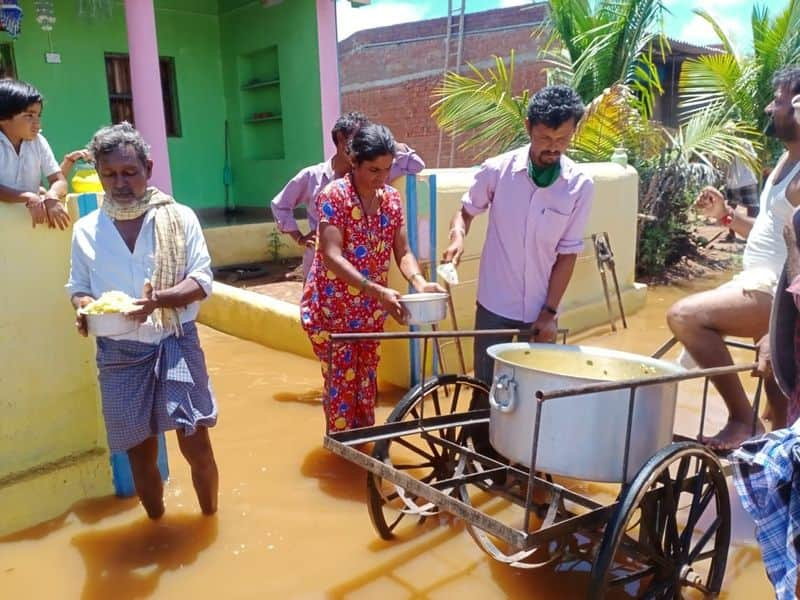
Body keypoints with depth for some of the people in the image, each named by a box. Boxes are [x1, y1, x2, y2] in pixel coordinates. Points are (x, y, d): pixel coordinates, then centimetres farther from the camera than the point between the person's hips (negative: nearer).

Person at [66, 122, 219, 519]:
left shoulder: (179, 217, -3)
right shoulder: (85, 230, 4)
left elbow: (201, 281, -7)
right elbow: (78, 287, 12)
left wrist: (158, 300, -25)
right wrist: (85, 309, -12)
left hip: (176, 343, -2)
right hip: (119, 352, 2)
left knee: (195, 443, -1)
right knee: (140, 452, 13)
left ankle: (210, 518, 25)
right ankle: (157, 524, 35)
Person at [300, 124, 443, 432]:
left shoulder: (392, 198, 1)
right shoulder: (334, 195, -17)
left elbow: (403, 252, 1)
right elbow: (332, 257, -25)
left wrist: (419, 283, -20)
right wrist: (379, 291, -35)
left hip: (371, 311, 5)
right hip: (331, 309, -5)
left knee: (367, 384, 16)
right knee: (341, 385, 2)